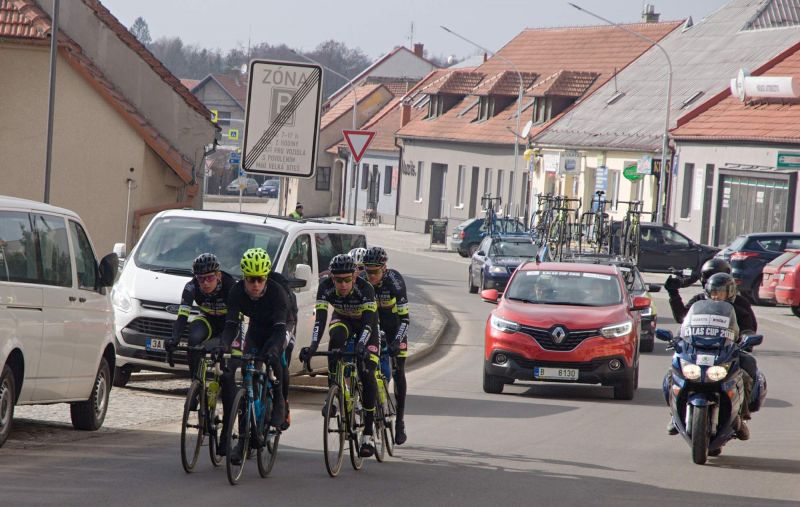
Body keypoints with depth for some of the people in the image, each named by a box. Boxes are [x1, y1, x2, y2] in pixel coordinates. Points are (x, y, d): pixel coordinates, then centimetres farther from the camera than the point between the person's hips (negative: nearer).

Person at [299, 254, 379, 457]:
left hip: (365, 325, -2)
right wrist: (313, 345, -50)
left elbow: (368, 322, -42)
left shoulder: (365, 288, -35)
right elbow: (320, 318, -35)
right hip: (342, 320, 2)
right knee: (337, 338, -36)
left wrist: (361, 345, -60)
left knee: (367, 374, -17)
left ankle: (368, 433, -9)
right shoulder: (326, 287, -29)